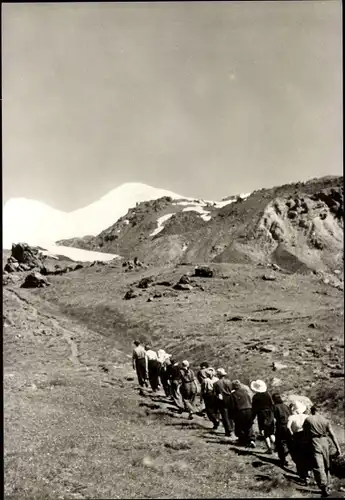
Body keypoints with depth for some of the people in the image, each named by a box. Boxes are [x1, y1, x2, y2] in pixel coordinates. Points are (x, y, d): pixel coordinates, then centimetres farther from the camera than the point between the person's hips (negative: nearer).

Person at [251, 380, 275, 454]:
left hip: (261, 416, -3)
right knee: (271, 433, 16)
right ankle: (275, 445, 0)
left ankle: (269, 449, 4)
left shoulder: (255, 397, -10)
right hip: (270, 415, 3)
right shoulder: (268, 394, -2)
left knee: (265, 434, 5)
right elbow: (272, 405, 2)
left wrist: (252, 418, 3)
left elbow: (254, 409, -6)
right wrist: (272, 414, 13)